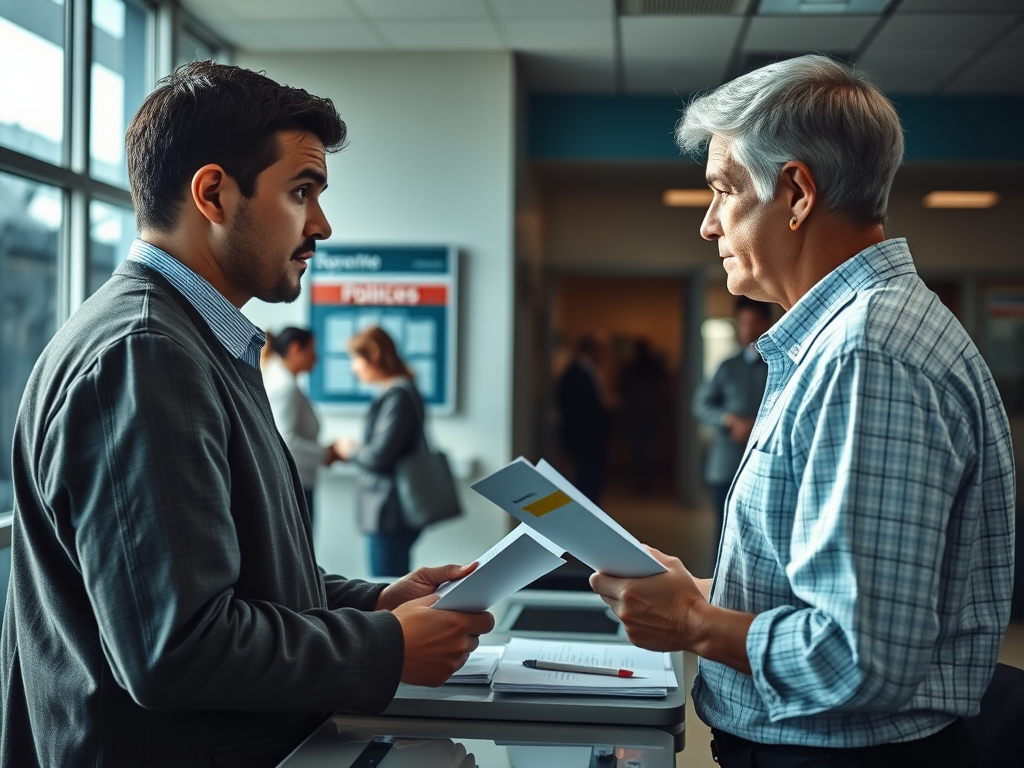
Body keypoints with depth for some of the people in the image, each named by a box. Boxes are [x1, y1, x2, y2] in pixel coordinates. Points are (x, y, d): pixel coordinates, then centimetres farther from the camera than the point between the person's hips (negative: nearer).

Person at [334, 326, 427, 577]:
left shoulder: (398, 396, -16)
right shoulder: (391, 391, 14)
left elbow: (379, 455, -21)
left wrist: (351, 451, -2)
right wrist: (355, 451, 6)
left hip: (390, 512, -10)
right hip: (391, 510, 10)